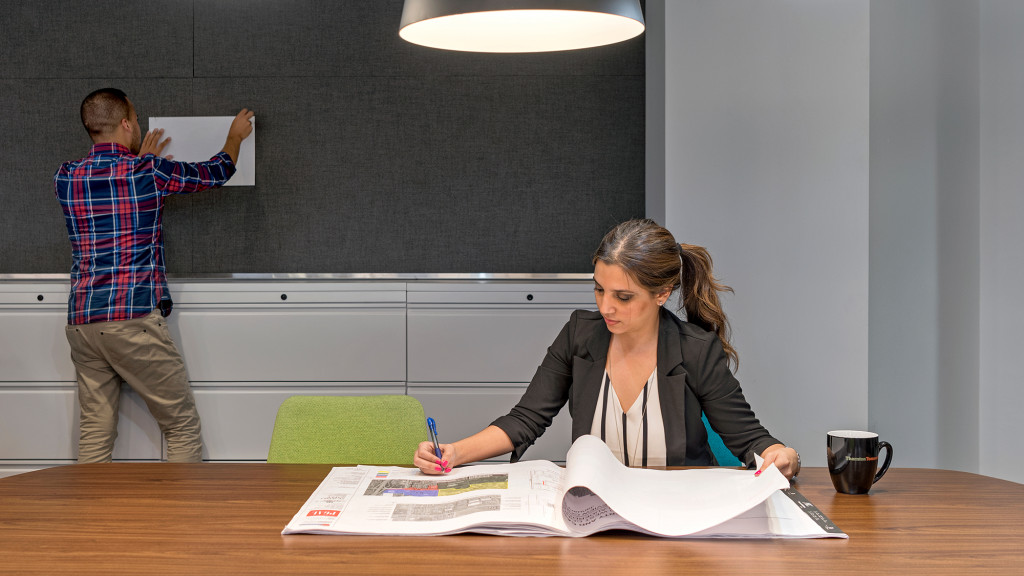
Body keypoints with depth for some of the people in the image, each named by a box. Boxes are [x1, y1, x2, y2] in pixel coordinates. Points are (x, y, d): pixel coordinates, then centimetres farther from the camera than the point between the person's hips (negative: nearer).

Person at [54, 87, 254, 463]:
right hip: (134, 319, -5)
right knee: (183, 427, 4)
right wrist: (235, 136, 32)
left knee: (94, 432, 9)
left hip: (81, 320, 6)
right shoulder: (150, 172, -5)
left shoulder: (65, 177, 8)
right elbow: (214, 173, 12)